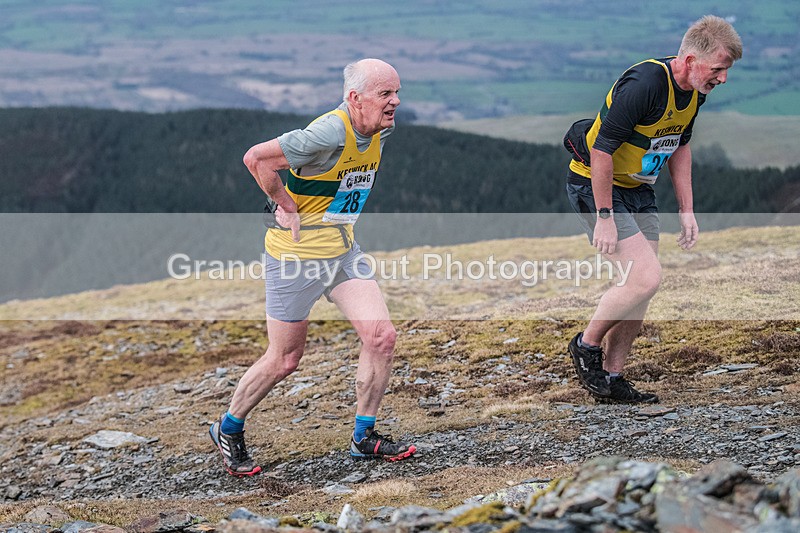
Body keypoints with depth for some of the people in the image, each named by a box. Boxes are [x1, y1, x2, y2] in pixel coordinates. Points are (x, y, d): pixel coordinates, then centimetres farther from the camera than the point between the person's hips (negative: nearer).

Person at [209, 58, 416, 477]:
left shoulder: (381, 130, 1)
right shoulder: (330, 132, -26)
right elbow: (256, 158, -27)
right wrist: (286, 205, -17)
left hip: (343, 250, 8)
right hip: (297, 253, -7)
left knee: (382, 336, -4)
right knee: (284, 360, 3)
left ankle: (364, 438, 12)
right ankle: (228, 430, 27)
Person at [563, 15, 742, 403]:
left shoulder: (694, 93, -1)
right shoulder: (644, 84, -29)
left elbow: (679, 146, 15)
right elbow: (602, 151, -26)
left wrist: (686, 209, 11)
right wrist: (604, 218, -24)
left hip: (638, 189, 9)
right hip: (595, 185, -9)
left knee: (641, 288, 6)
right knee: (646, 277, -16)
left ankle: (611, 379, 16)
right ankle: (587, 345, 5)